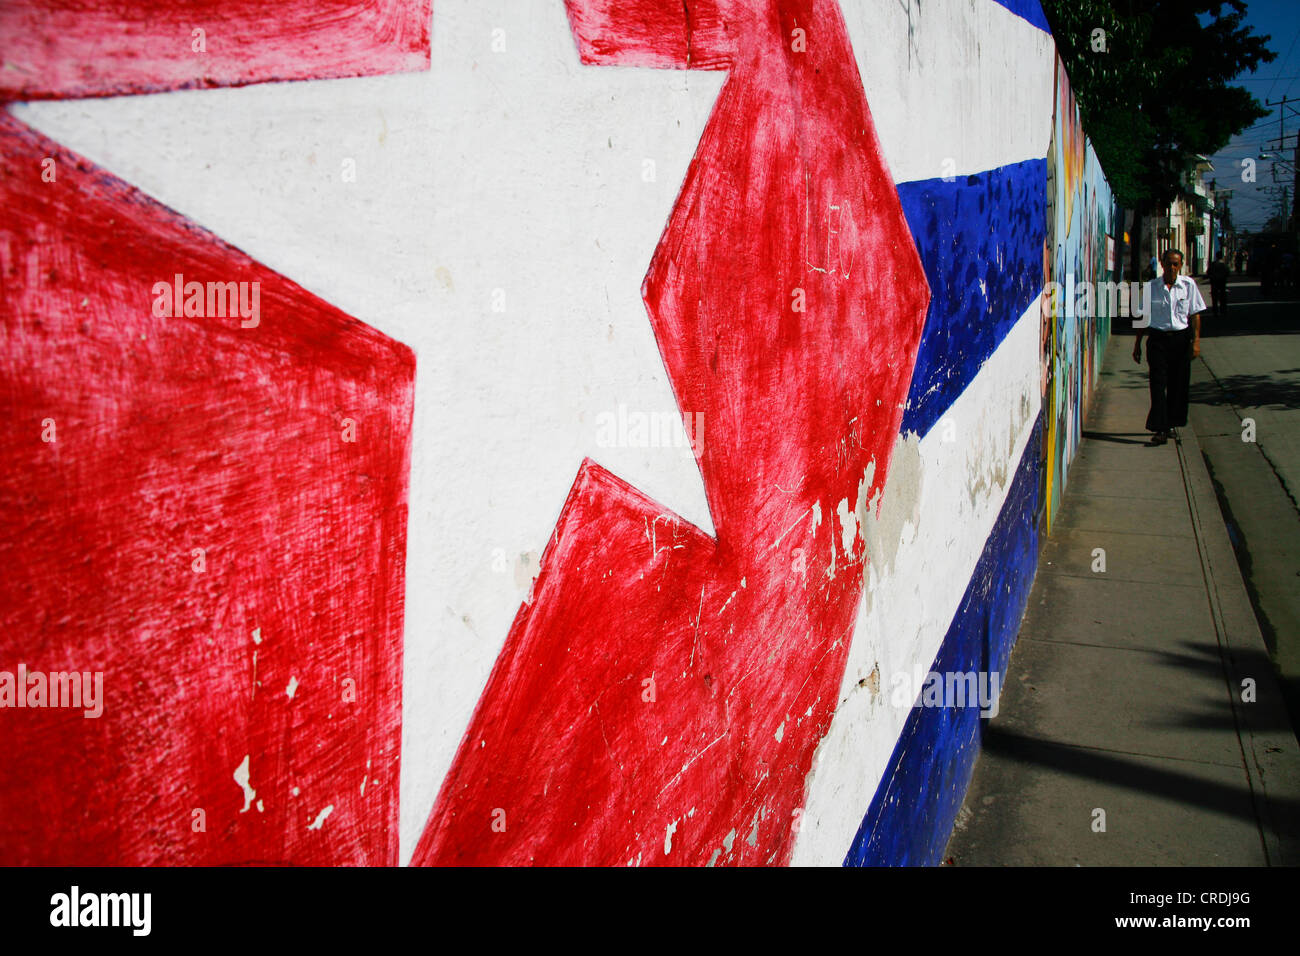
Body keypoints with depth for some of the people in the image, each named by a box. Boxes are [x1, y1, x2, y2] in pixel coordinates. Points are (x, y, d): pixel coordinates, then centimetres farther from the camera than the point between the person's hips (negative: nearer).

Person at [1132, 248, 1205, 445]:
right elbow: (1144, 317, 8)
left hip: (1181, 339, 1)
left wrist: (1196, 341, -4)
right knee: (1158, 383, -9)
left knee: (1178, 384, 6)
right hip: (1158, 339, -1)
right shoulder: (1151, 287, 2)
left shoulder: (1188, 285, 2)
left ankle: (1171, 424, 22)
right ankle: (1160, 429, -10)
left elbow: (1195, 315, 3)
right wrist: (1138, 344, 8)